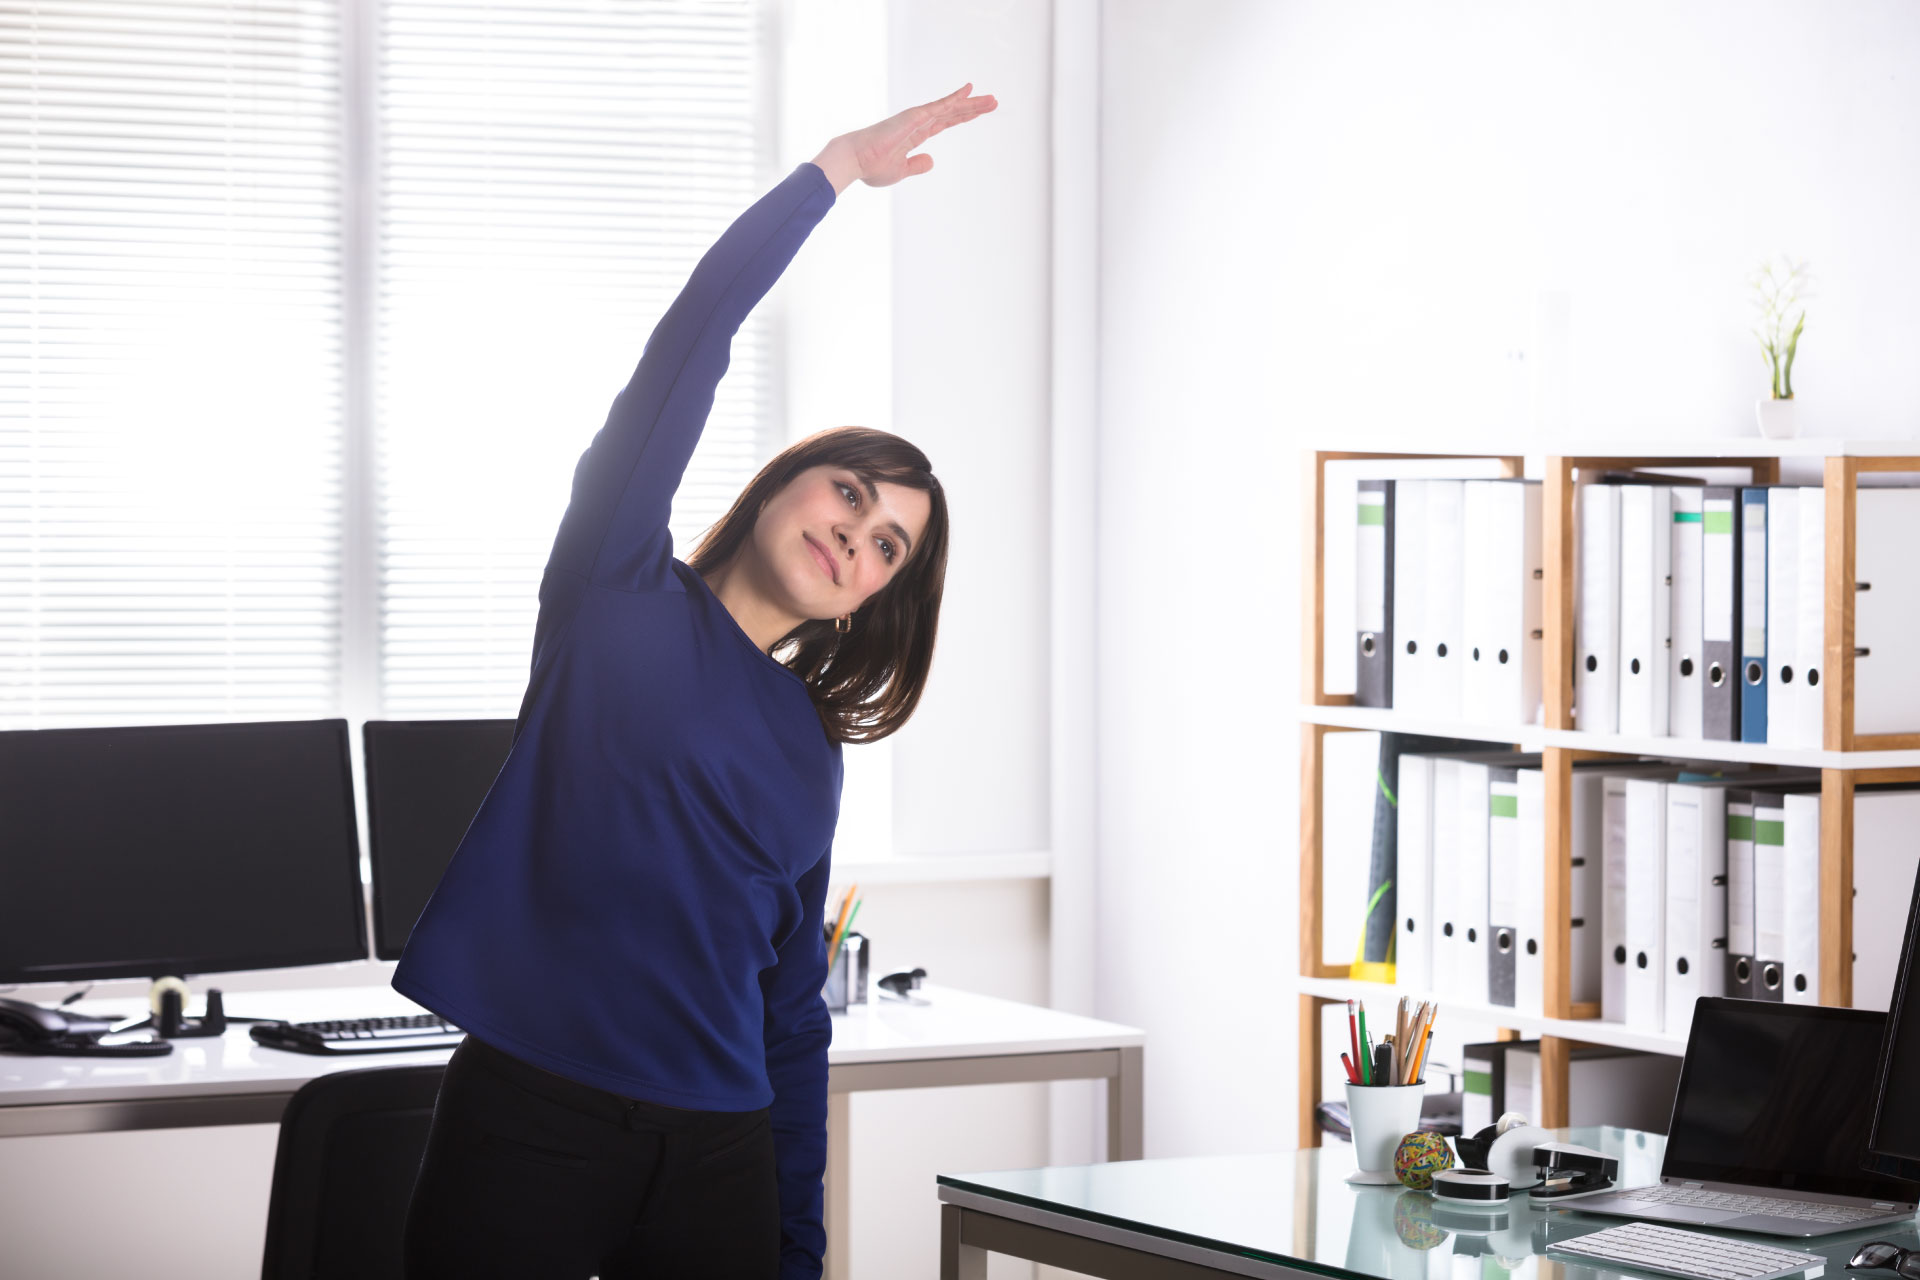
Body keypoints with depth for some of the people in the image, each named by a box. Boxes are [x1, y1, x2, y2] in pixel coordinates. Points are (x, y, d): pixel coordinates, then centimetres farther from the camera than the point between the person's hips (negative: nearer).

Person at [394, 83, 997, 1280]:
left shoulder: (808, 758, 16)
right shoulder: (621, 591, 5)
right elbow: (690, 340, -7)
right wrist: (836, 170, -4)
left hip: (717, 1152, 5)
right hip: (530, 1120, -5)